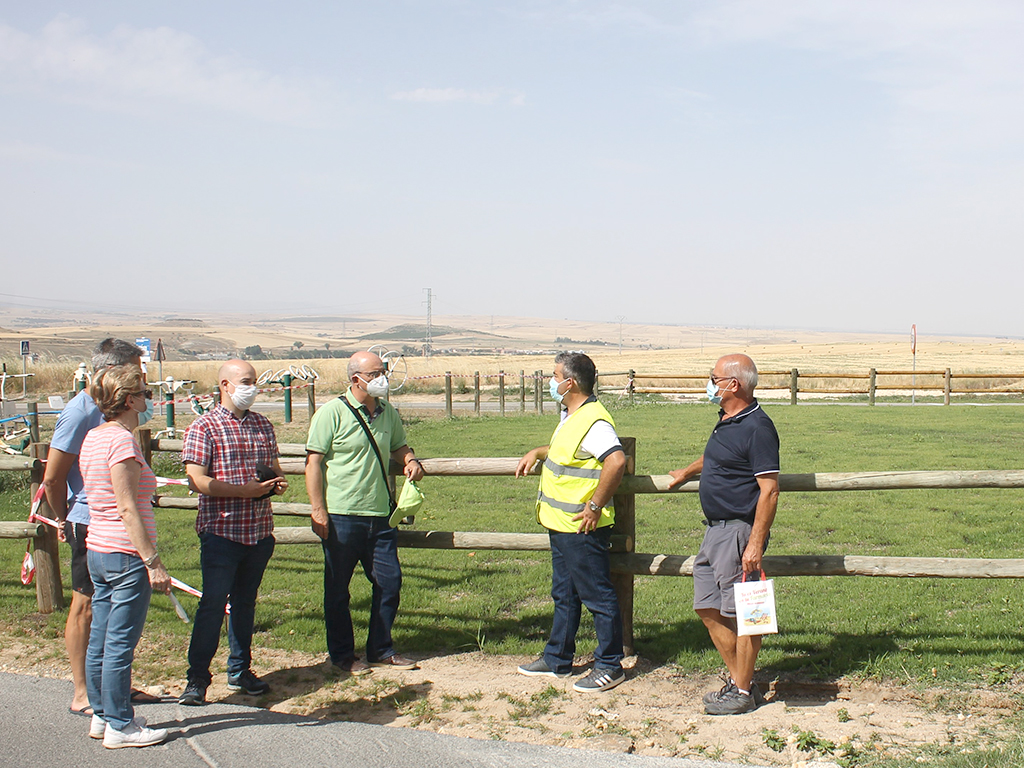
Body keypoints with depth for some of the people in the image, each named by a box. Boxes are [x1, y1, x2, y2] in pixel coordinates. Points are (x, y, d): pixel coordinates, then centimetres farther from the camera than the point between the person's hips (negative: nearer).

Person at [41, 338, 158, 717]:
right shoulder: (80, 413, -17)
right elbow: (52, 477, -14)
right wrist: (64, 520, 0)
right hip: (91, 525, -8)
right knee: (86, 607, 2)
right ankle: (82, 695, 12)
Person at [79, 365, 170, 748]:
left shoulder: (94, 437, 11)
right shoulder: (122, 440, -17)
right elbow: (128, 509, -20)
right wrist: (153, 561, -18)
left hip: (97, 549, 10)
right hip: (126, 555, -9)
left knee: (100, 640, 16)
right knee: (120, 645, -1)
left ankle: (102, 716, 27)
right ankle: (119, 727, 8)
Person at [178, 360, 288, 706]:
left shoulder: (262, 425, 13)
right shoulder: (204, 427, -6)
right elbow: (196, 480, -14)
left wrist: (277, 482, 0)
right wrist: (244, 490, -19)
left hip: (259, 530, 6)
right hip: (221, 530, -6)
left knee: (246, 600, 14)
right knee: (213, 603, -5)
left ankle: (240, 671, 25)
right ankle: (197, 678, 4)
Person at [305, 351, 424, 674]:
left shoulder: (388, 413, 9)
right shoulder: (332, 413, -8)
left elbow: (399, 447, 25)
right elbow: (314, 462, -10)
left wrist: (410, 460, 1)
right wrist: (318, 510, -14)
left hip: (379, 515, 6)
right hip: (341, 516, -5)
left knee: (390, 581, 8)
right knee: (338, 589, 7)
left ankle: (381, 650, 23)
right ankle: (342, 654, 21)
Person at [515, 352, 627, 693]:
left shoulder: (593, 421, -21)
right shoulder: (570, 416, 13)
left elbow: (616, 460, -35)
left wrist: (595, 505, -30)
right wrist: (537, 453, 18)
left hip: (582, 528, -11)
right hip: (561, 525, 11)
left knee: (598, 597, 1)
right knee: (564, 596, 19)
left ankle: (610, 666, 12)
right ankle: (557, 659, 31)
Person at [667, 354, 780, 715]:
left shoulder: (756, 427, -16)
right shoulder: (726, 421, 13)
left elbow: (769, 490, -20)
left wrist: (756, 545, -24)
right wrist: (687, 472, 53)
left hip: (739, 531, -10)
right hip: (715, 530, 10)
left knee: (741, 614, -1)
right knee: (709, 610, 12)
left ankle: (743, 693, 10)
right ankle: (738, 680, 24)